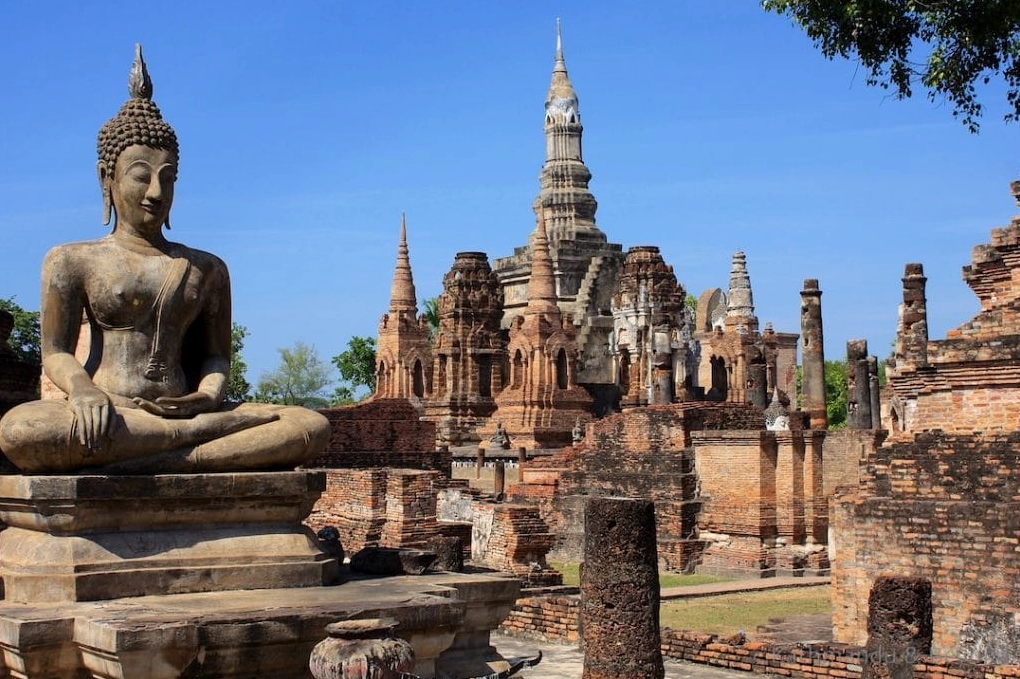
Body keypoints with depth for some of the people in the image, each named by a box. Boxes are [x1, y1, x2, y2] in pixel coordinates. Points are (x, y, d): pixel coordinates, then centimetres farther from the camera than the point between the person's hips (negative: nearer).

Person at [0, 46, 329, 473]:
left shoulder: (207, 269, 22)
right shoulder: (71, 260, 13)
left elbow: (215, 355, 18)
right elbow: (56, 351, 4)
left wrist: (209, 395, -8)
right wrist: (81, 389, -21)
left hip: (181, 413, 3)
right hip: (108, 421, -3)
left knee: (312, 428, -22)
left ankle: (161, 463, -37)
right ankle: (218, 429, -34)